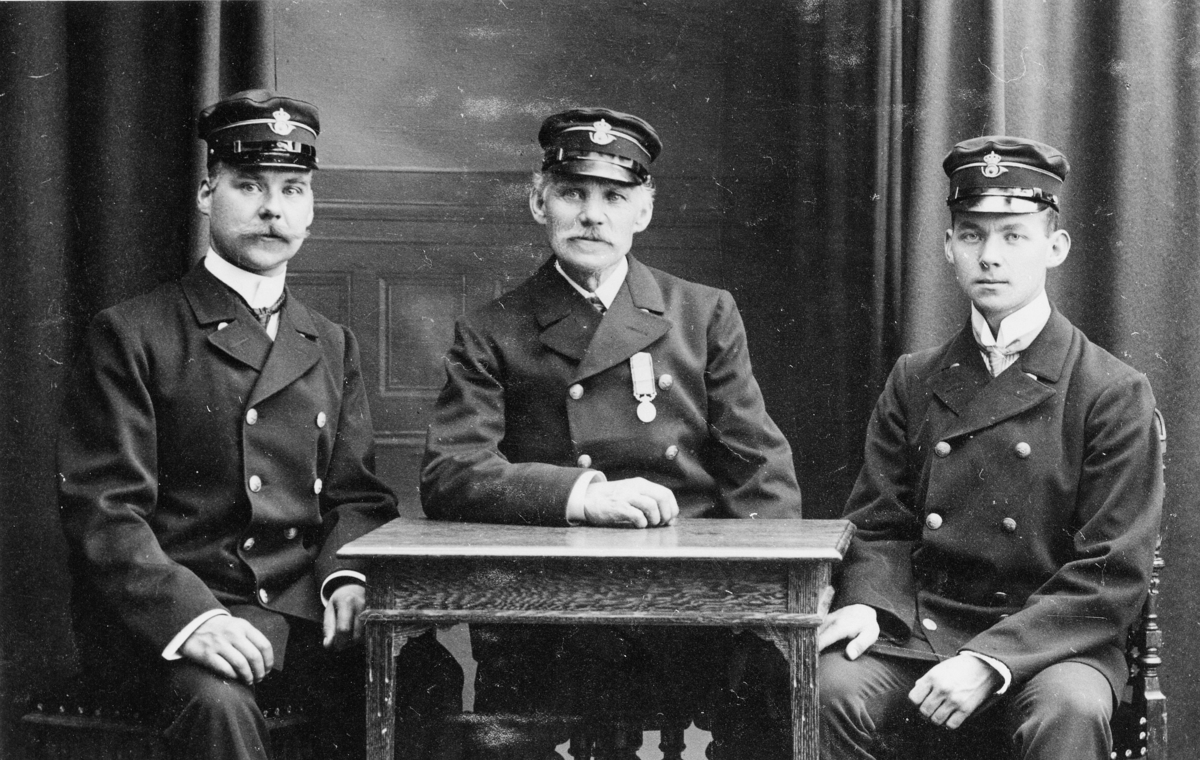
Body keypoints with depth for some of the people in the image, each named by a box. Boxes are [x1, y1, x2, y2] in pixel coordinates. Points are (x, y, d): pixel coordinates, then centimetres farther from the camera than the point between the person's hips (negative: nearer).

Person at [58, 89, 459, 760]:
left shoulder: (333, 347, 20)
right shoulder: (131, 335, 3)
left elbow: (356, 495, 16)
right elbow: (103, 507, -6)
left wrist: (346, 576, -7)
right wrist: (191, 615, -22)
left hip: (305, 611, 5)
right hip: (165, 619, -4)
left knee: (427, 678, -24)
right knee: (217, 701, -37)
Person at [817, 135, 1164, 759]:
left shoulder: (1114, 394, -1)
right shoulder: (913, 382, 11)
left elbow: (1113, 575, -7)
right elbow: (878, 526, 14)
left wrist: (990, 661, -18)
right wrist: (866, 603, -10)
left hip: (1050, 642, -3)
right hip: (916, 633, 3)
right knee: (832, 690, -27)